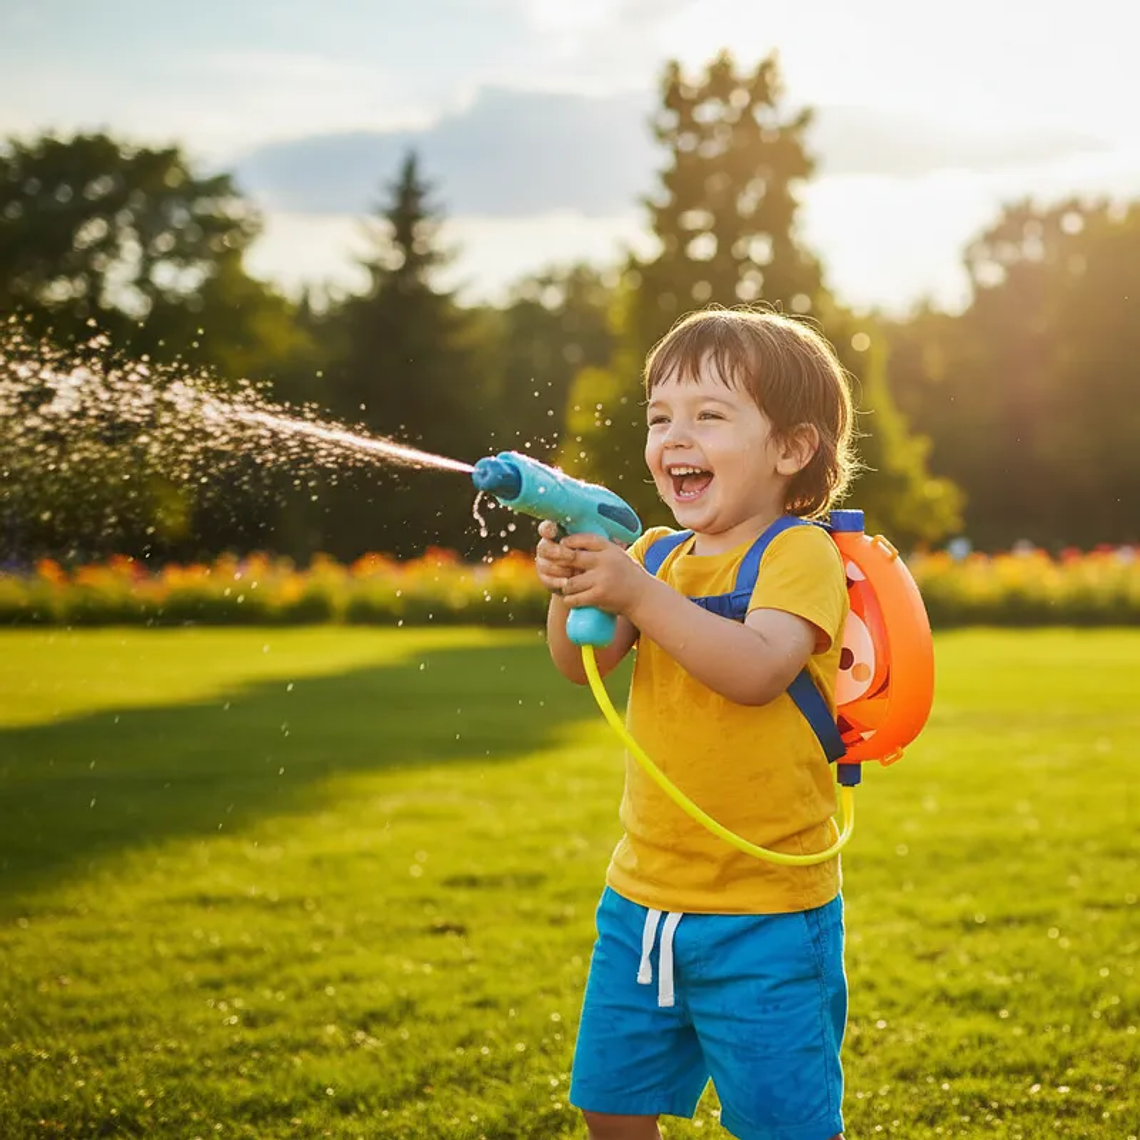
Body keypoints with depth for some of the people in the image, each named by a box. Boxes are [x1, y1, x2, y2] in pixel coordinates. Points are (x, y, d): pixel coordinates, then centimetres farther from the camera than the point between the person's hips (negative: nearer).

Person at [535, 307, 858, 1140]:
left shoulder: (800, 554, -11)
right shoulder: (656, 553, 9)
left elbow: (758, 670, -28)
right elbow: (582, 665, -2)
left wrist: (638, 595, -33)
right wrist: (572, 588, -21)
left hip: (765, 913, -6)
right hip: (644, 894, 7)